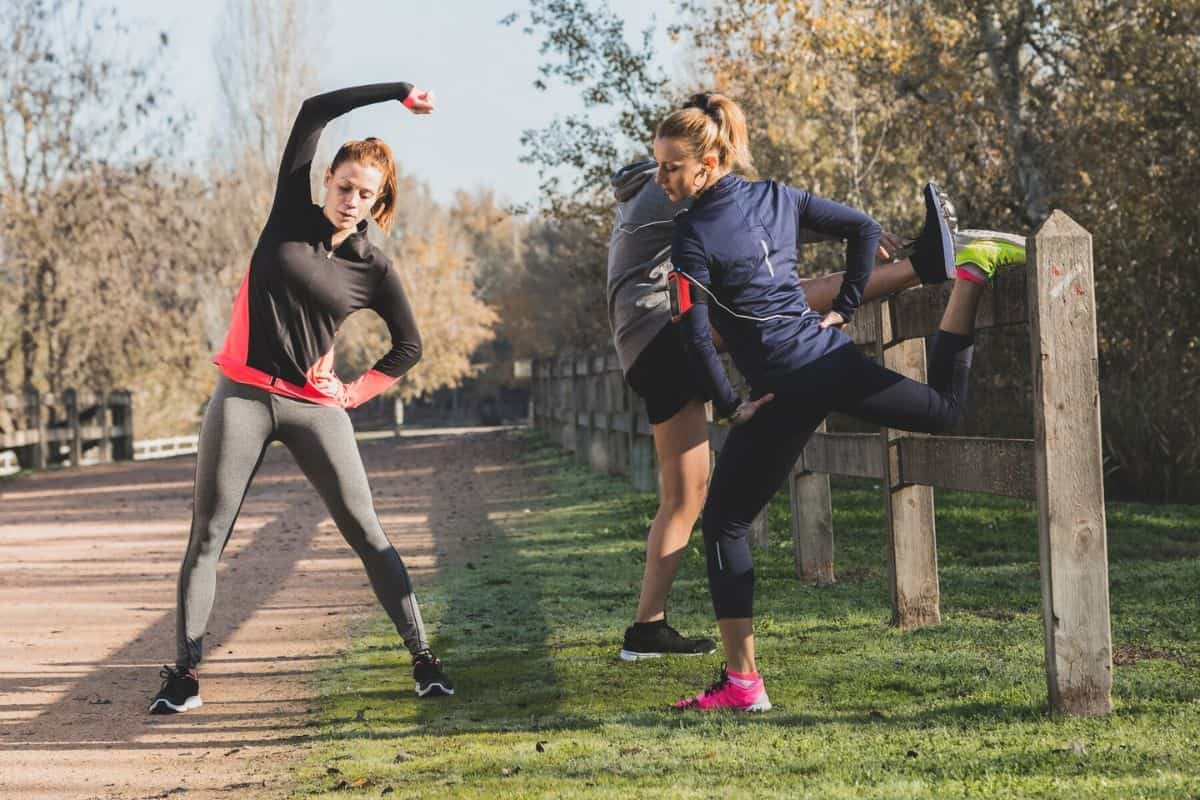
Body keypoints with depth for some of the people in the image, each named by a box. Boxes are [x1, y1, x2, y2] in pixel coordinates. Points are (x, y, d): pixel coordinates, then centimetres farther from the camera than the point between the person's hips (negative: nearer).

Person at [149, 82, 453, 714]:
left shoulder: (374, 268, 2)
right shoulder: (291, 216, 3)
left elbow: (409, 346, 14)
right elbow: (314, 112, -2)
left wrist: (356, 391, 3)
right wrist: (399, 94, 0)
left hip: (314, 407, 0)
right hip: (242, 397, 0)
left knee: (367, 534, -2)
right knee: (207, 537, 0)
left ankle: (423, 659, 2)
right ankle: (184, 672, 5)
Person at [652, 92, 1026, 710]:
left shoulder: (693, 237, -12)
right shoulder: (776, 198, 8)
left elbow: (696, 338, -16)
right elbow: (864, 229, 15)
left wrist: (730, 406, -5)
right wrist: (841, 311, 16)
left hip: (785, 389, -6)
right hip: (834, 358, 6)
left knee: (724, 524, 2)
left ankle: (742, 682, -2)